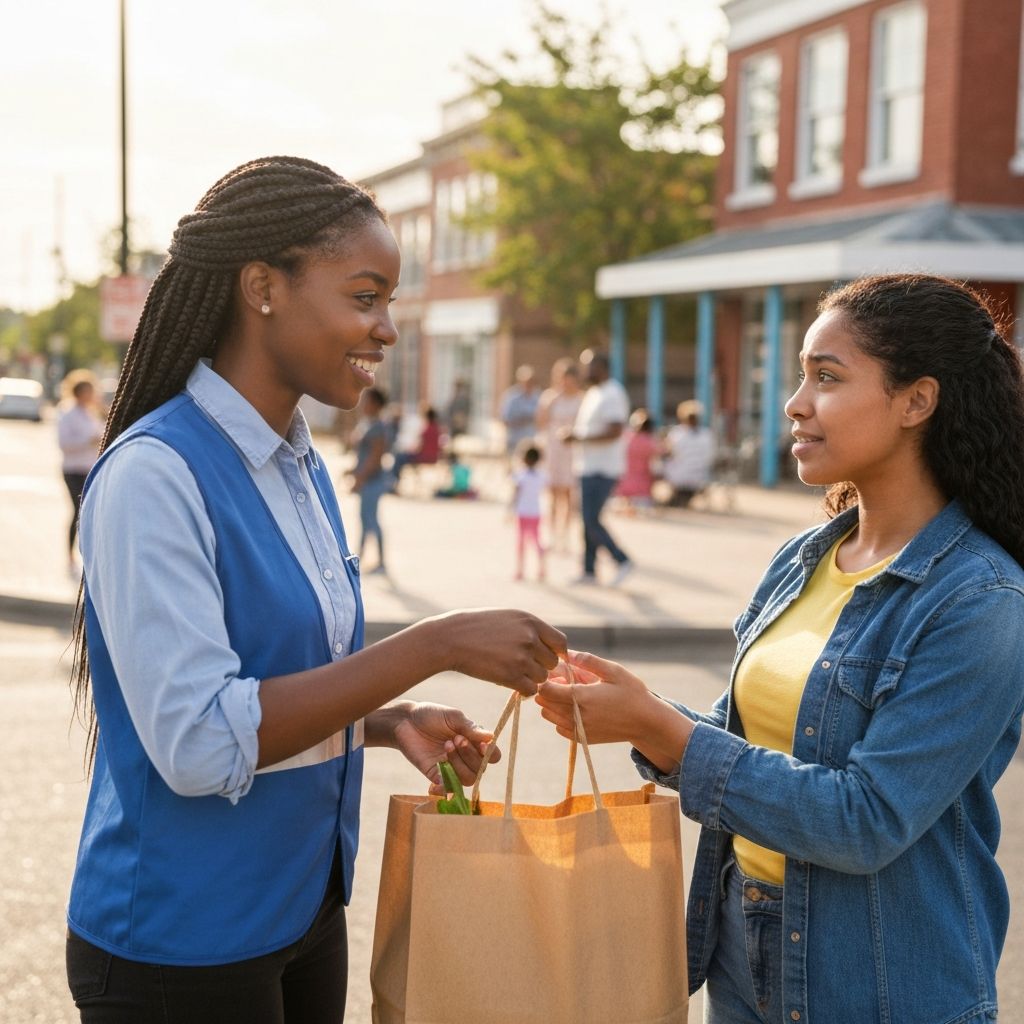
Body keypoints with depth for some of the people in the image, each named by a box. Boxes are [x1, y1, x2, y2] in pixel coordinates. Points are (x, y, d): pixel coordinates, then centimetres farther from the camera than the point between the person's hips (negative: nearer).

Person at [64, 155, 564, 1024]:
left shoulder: (304, 470, 6)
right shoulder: (153, 475, -19)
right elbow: (197, 742, -25)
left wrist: (392, 721, -4)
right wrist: (436, 644, -26)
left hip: (305, 913, 7)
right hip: (181, 947, -7)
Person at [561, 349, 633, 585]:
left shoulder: (613, 395, -16)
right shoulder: (593, 393, 16)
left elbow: (614, 432, -25)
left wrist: (579, 437, -22)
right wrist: (572, 433, 8)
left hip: (602, 470, -10)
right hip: (589, 467, 10)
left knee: (591, 520, -12)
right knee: (588, 520, 10)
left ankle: (622, 561, -3)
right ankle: (589, 571, 14)